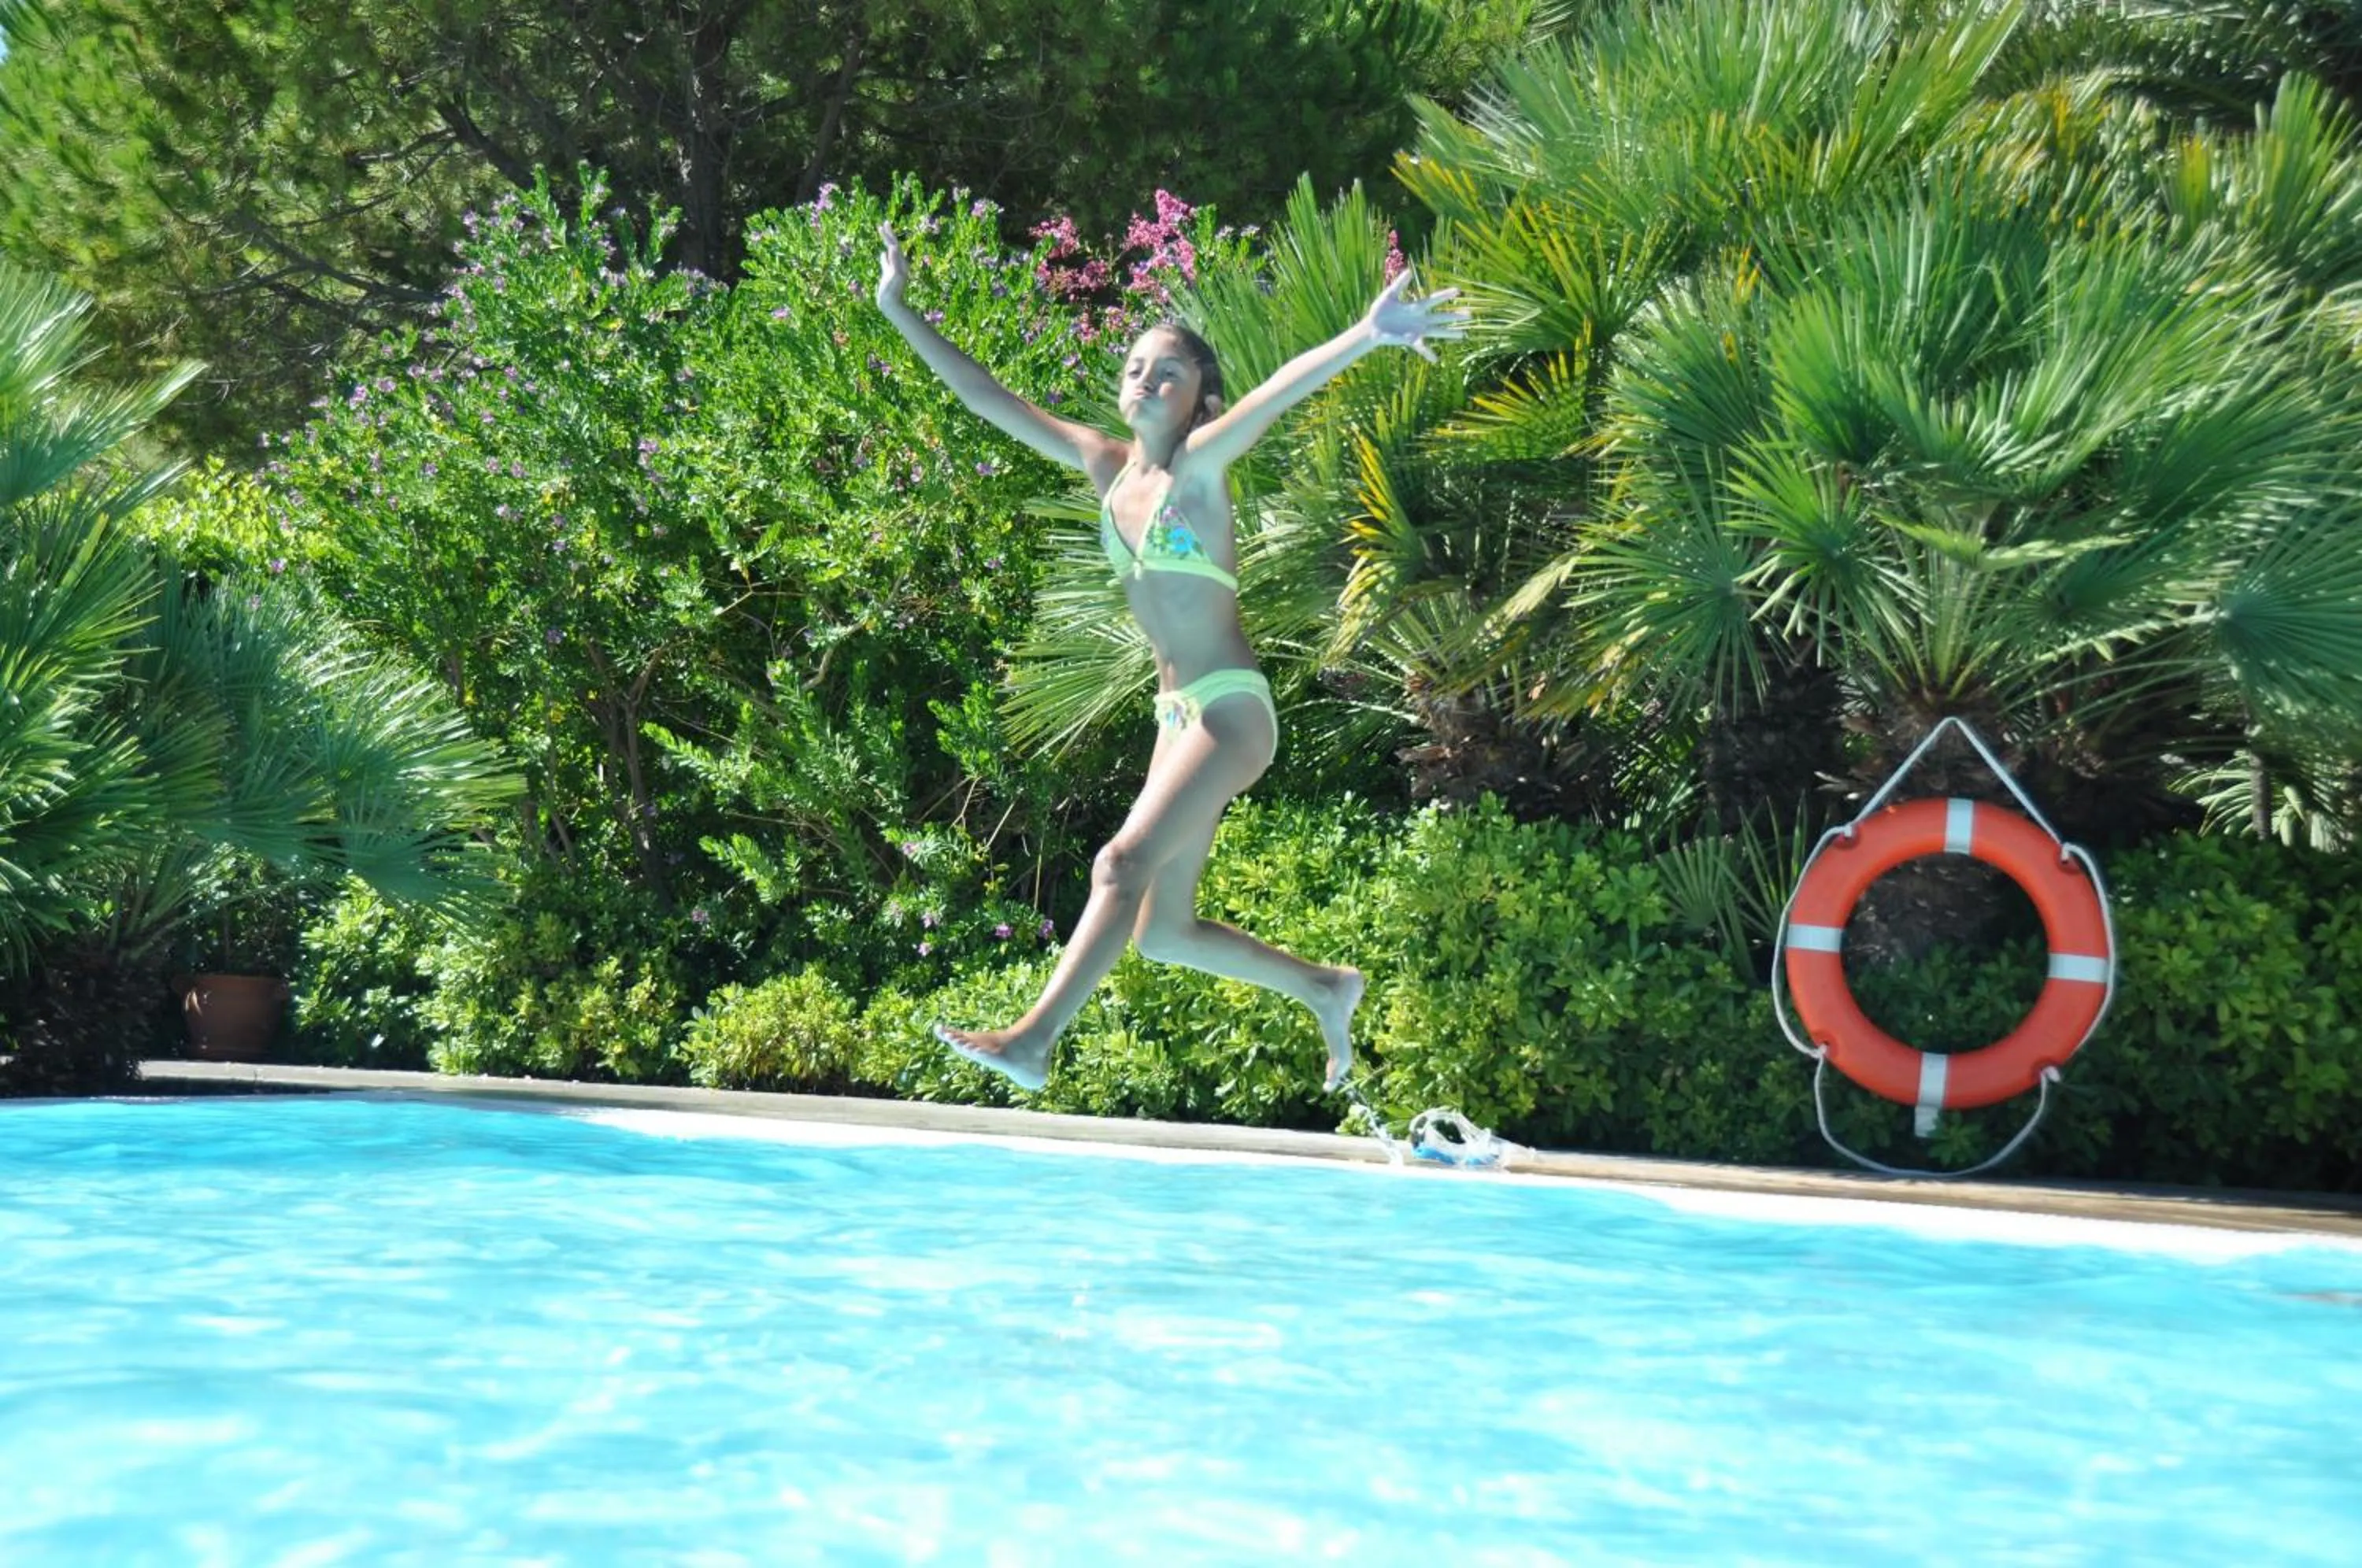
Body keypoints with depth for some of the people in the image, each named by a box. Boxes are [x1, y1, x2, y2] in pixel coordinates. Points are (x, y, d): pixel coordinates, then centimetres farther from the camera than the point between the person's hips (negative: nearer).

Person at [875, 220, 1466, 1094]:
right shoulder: (1105, 466, 10)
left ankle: (1035, 1040, -25)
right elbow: (987, 398, 14)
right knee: (1164, 933, 10)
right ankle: (1326, 989, 27)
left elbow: (1278, 392, -27)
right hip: (1179, 711, 8)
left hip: (1231, 709, -8)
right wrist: (900, 314, 13)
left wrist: (1366, 335, -42)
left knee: (1124, 863, -22)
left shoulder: (1199, 462, -8)